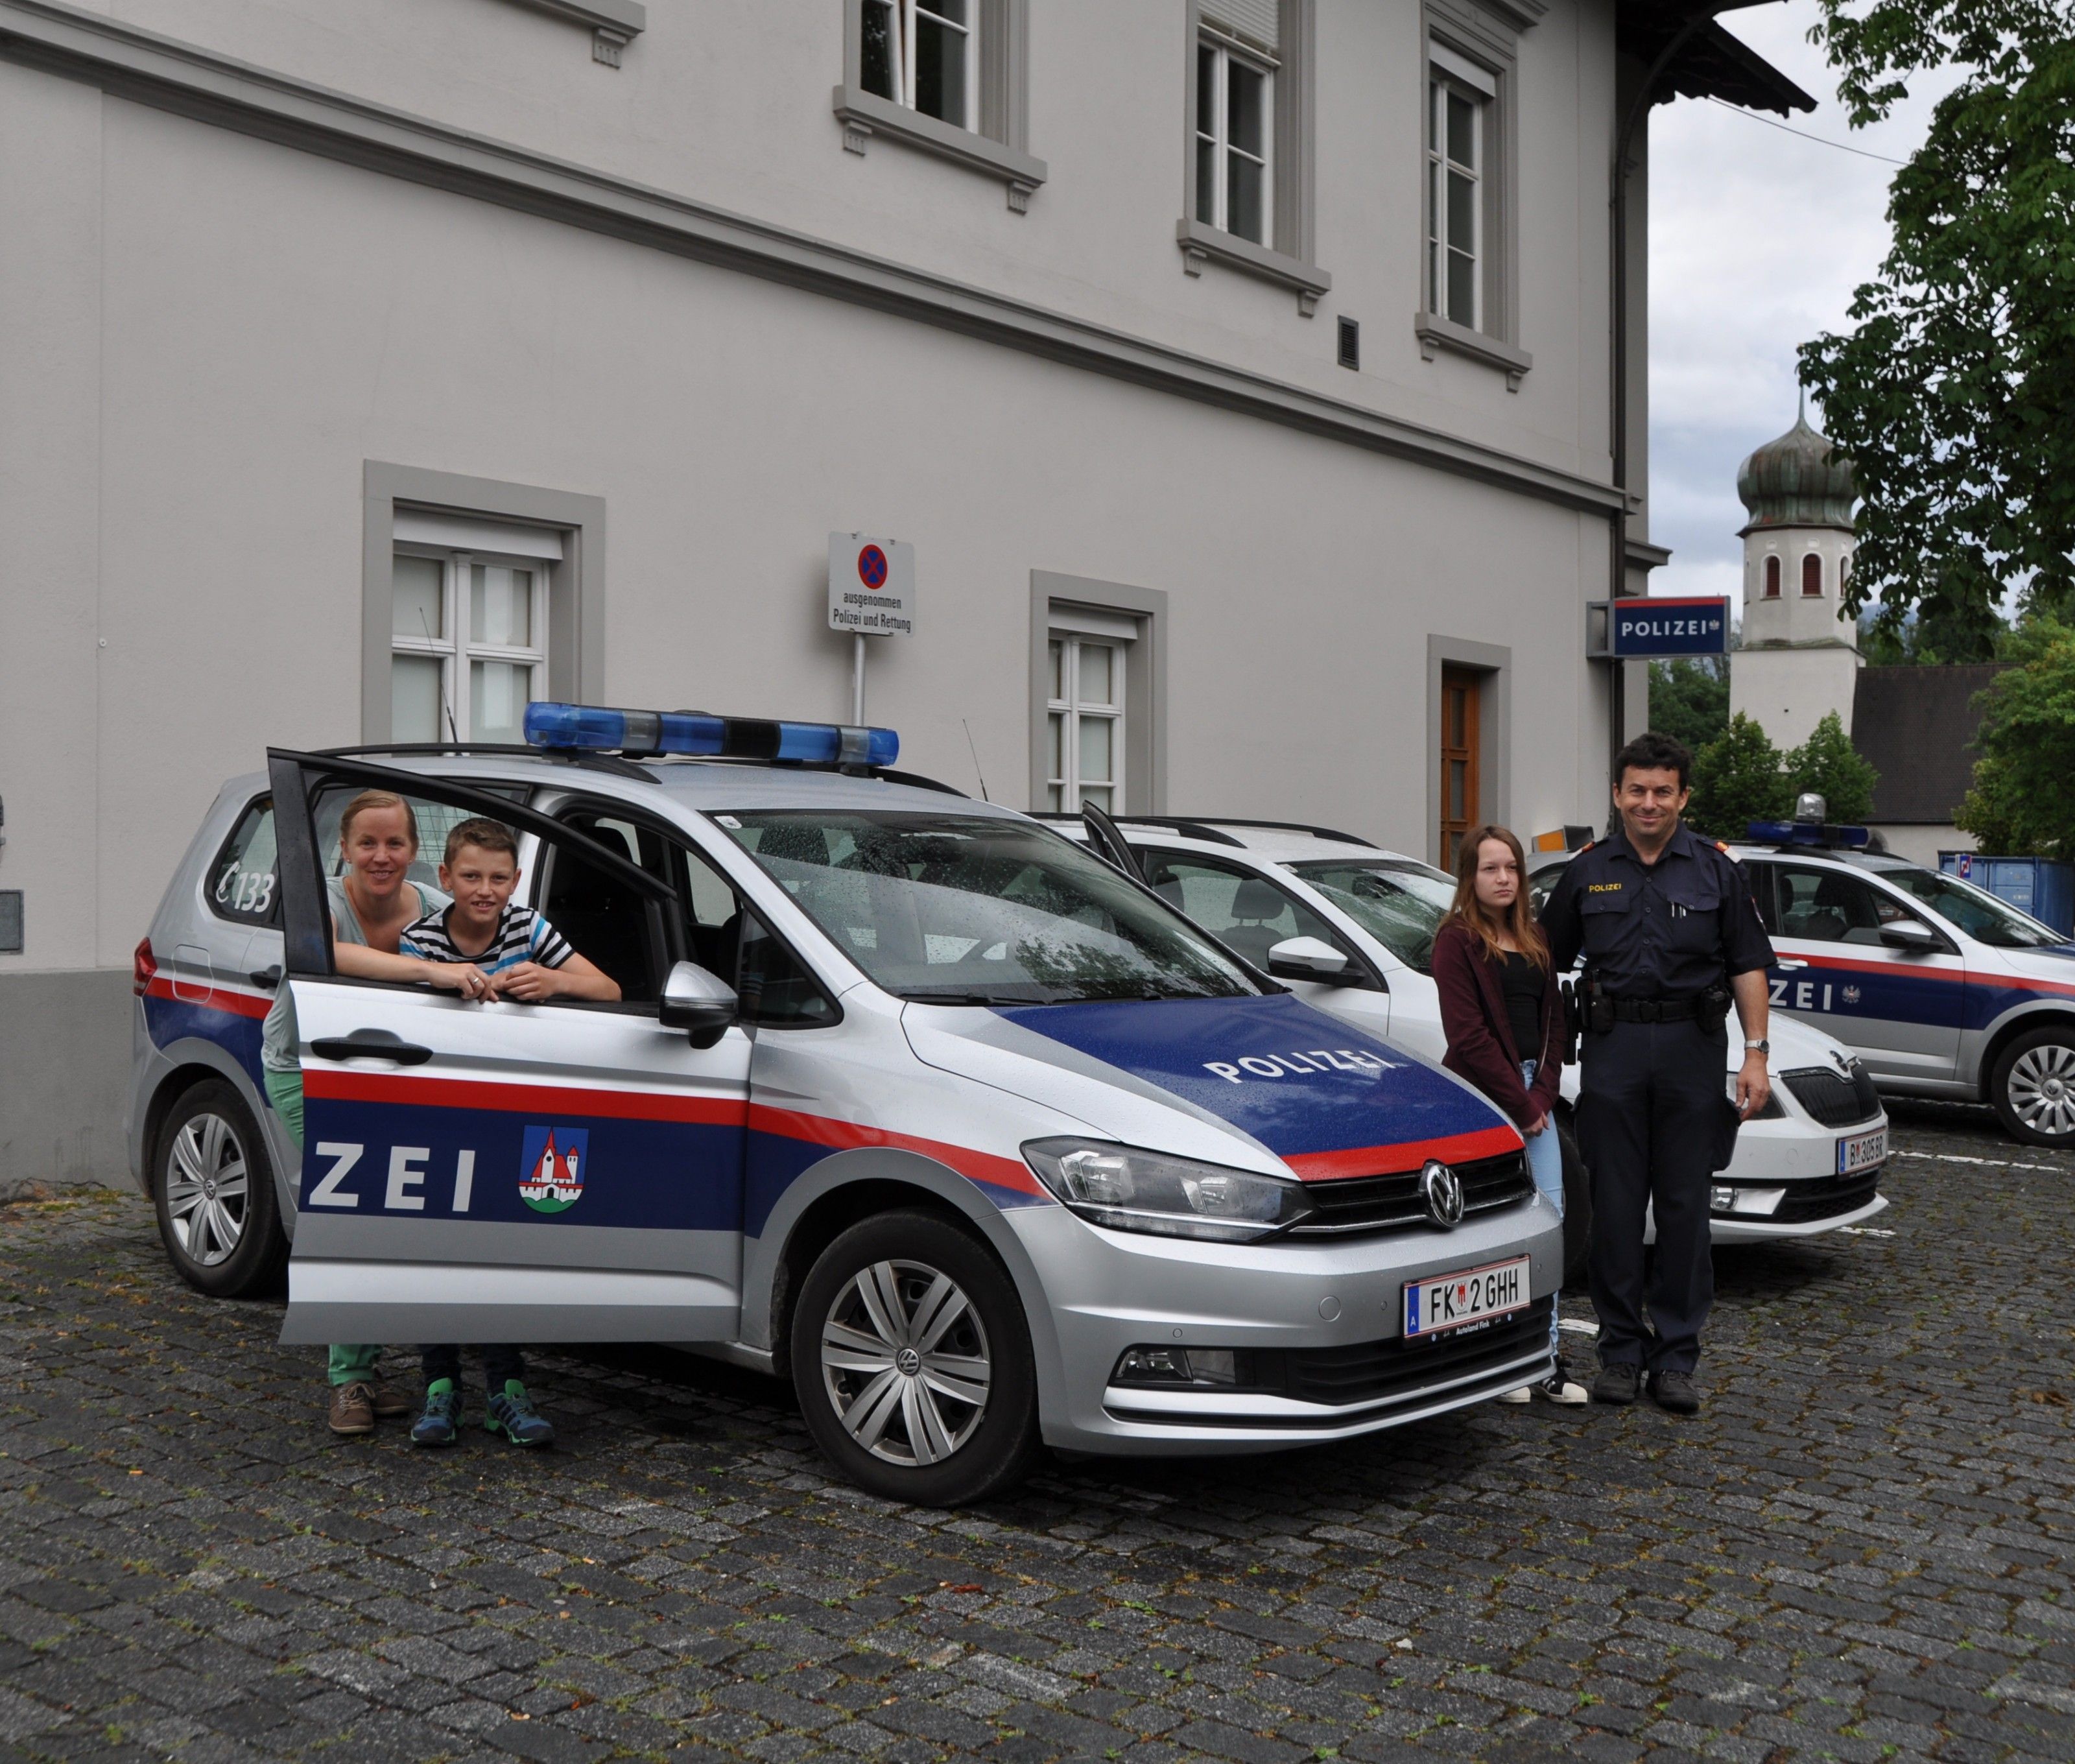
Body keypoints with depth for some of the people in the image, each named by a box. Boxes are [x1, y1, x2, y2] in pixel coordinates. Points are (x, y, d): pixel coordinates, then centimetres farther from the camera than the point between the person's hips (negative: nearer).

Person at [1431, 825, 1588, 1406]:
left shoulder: (1533, 939, 16)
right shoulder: (1457, 940, -6)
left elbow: (1551, 1021, 13)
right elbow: (1469, 1035, -12)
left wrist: (1542, 1094, -1)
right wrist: (1518, 1103, -11)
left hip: (1531, 1093, 7)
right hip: (1481, 1096, -7)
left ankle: (1545, 1360, 9)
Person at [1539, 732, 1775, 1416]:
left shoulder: (1715, 869, 5)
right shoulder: (1589, 871, 7)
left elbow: (1748, 966, 4)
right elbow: (1546, 961, 12)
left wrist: (1756, 1053, -5)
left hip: (1691, 1048, -1)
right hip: (1612, 1047, 1)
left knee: (1685, 1206, 2)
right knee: (1615, 1205, 3)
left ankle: (1676, 1358, 10)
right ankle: (1621, 1351, 13)